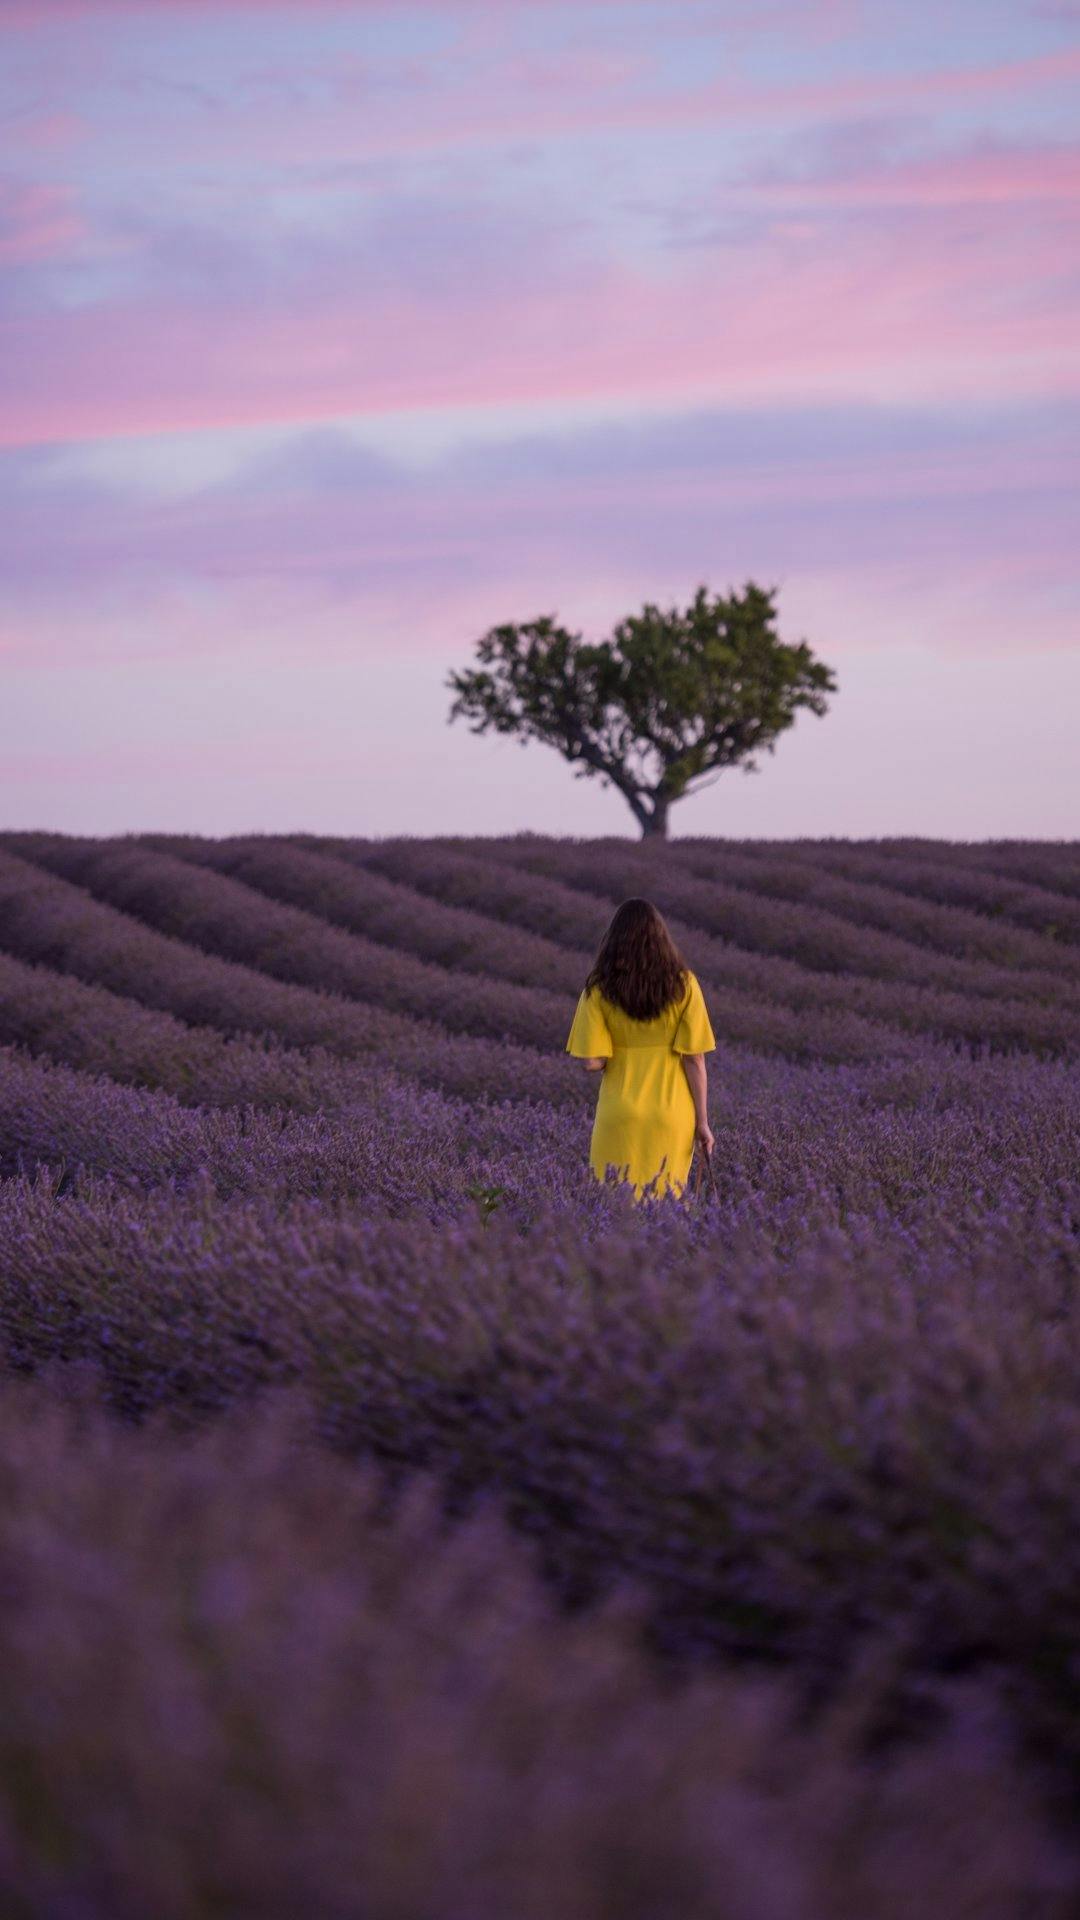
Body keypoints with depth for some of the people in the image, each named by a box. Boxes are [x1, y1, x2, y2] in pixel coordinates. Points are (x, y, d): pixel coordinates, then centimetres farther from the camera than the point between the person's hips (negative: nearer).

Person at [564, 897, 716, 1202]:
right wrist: (702, 1121, 2)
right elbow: (695, 1061, -4)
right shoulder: (684, 985, -3)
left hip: (620, 1117, -1)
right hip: (672, 1116, 1)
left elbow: (591, 1063, -9)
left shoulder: (598, 990, -3)